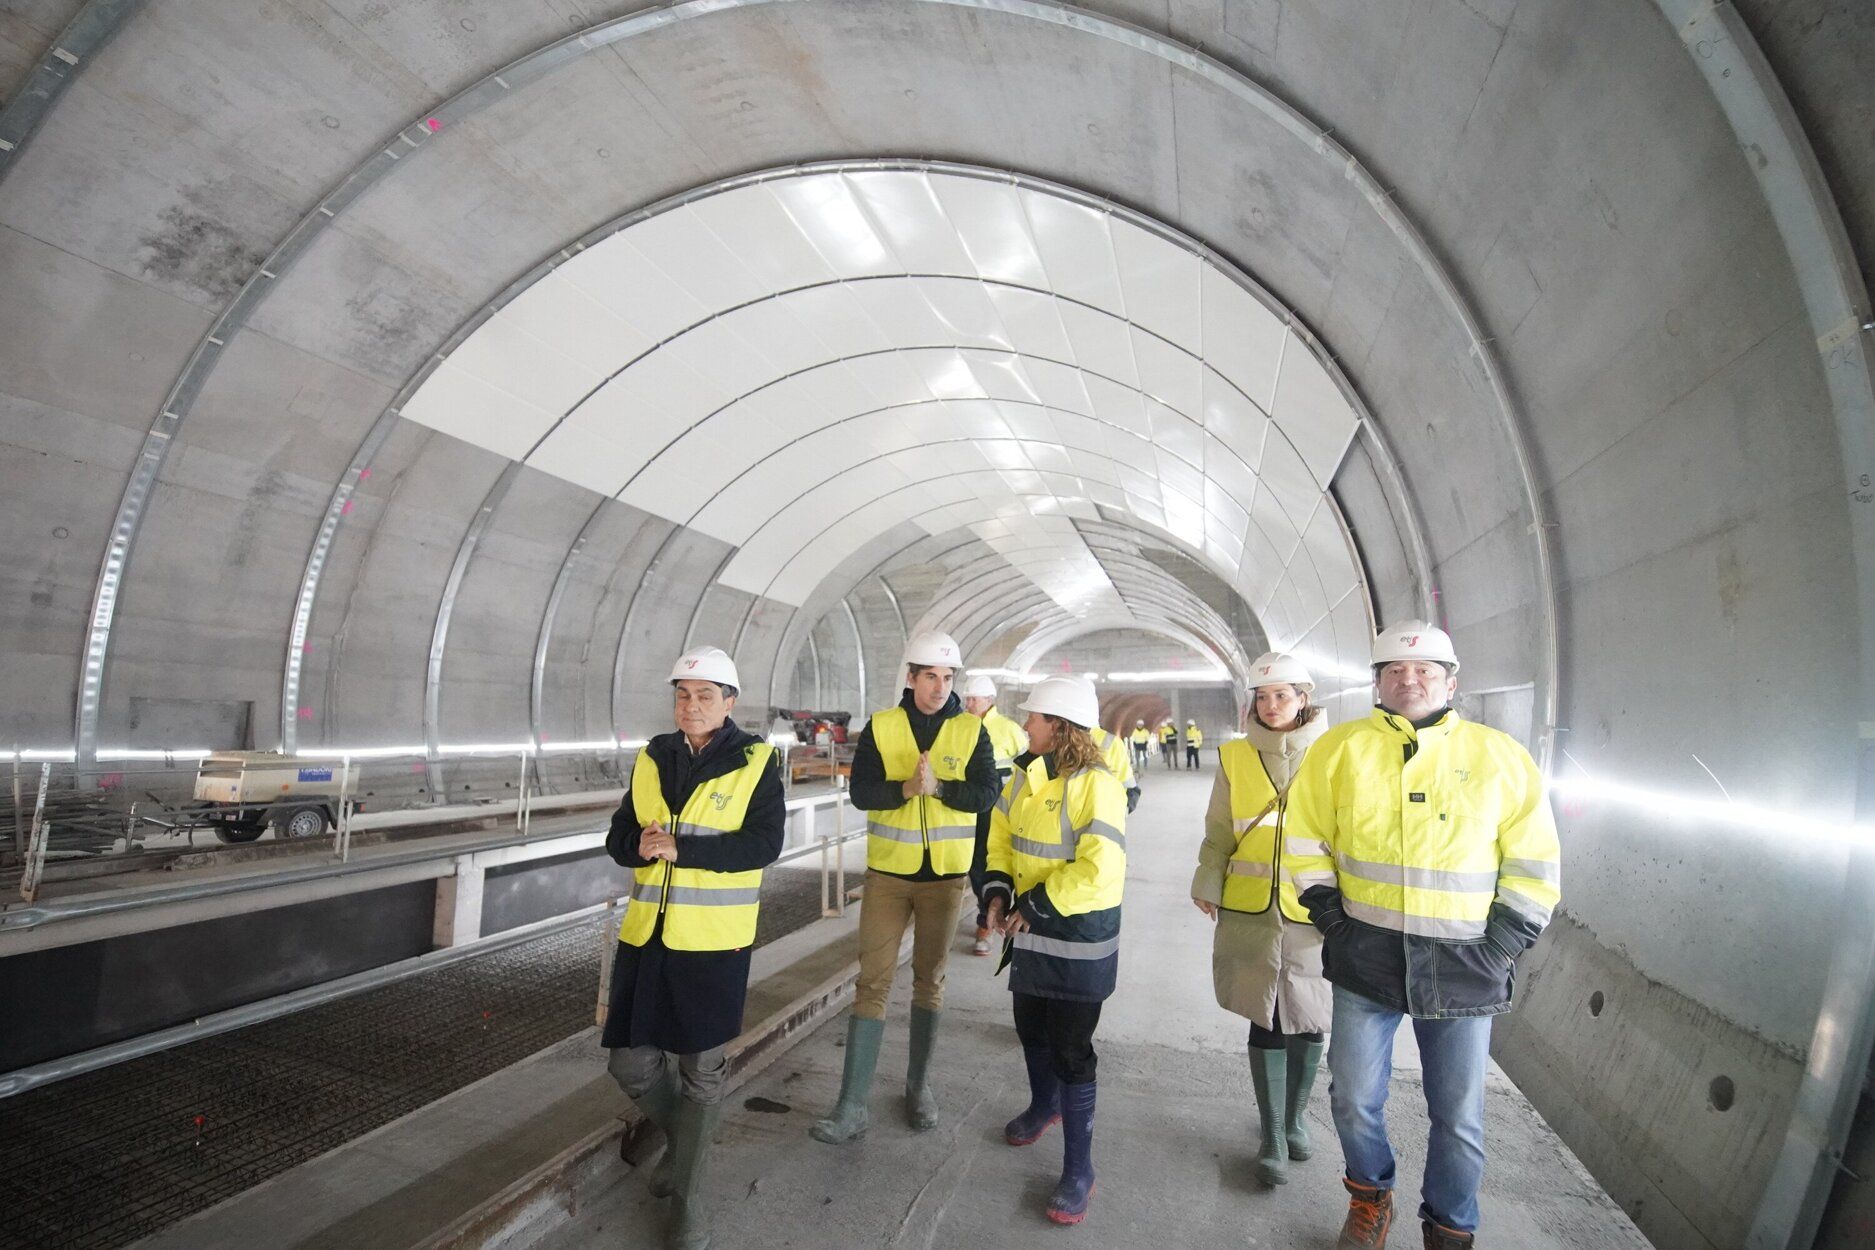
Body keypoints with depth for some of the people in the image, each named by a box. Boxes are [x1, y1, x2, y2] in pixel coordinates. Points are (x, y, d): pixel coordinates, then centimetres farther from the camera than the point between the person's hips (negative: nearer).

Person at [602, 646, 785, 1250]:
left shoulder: (757, 762, -7)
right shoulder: (652, 758, 6)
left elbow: (764, 843, -17)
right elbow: (618, 838, 7)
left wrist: (679, 847, -23)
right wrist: (640, 844, -17)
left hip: (713, 939, -4)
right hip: (646, 933, 4)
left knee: (701, 1071, 7)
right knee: (629, 1059, 11)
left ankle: (685, 1195, 29)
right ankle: (666, 1120, 45)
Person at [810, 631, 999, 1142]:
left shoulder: (971, 730, -2)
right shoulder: (881, 726, -3)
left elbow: (987, 793, -10)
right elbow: (860, 790, -10)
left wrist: (937, 787, -25)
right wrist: (905, 788, -27)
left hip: (946, 875, 1)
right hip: (887, 873, 0)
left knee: (930, 980, 15)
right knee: (873, 982, 1)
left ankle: (919, 1085, 34)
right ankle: (852, 1106, 10)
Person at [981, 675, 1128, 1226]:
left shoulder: (1096, 783, -23)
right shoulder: (1027, 773, 2)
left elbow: (1098, 868, -30)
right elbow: (1002, 830, 13)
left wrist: (1035, 907, -22)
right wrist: (998, 891, 0)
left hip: (1078, 937, -7)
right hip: (1031, 930, 8)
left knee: (1071, 1051, 2)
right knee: (1031, 1029, 24)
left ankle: (1078, 1171, 19)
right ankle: (1044, 1105, 52)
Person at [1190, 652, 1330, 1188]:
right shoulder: (1236, 757, 1)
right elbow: (1219, 832, 7)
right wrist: (1207, 885, 2)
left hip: (1313, 912, 0)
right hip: (1251, 912, 1)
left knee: (1307, 1021, 13)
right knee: (1265, 1019, 8)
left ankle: (1296, 1118, 38)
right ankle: (1272, 1137, 23)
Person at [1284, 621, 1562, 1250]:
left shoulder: (1502, 757, 1)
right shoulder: (1340, 748, 0)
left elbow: (1536, 867, 4)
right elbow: (1303, 835, 6)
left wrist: (1500, 946, -3)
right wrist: (1330, 915, 1)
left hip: (1462, 964, 0)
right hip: (1365, 956, 1)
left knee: (1459, 1116, 12)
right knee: (1354, 1098, 12)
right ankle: (1370, 1198, 40)